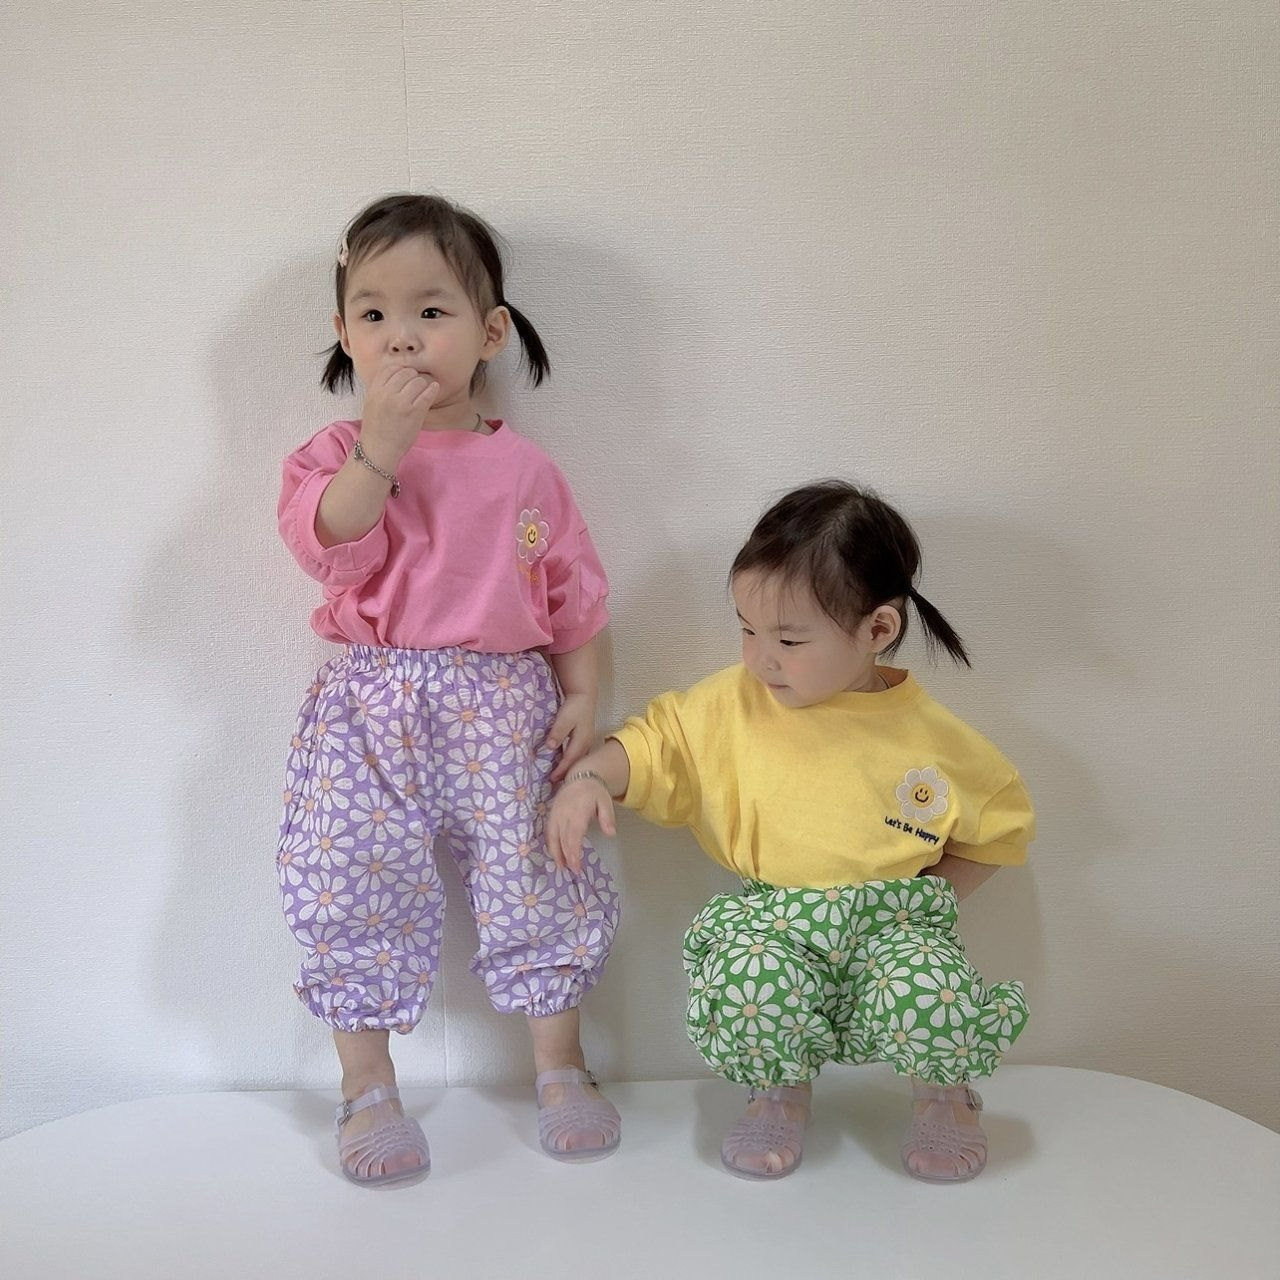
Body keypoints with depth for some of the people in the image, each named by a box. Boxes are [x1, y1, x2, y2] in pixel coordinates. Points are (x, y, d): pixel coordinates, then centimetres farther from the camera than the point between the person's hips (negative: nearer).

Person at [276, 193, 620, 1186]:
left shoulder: (525, 469, 4)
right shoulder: (338, 452, 2)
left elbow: (574, 591, 8)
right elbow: (323, 542, -18)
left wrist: (581, 696, 1)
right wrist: (382, 448, -25)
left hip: (502, 707, 1)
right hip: (369, 707, 0)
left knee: (532, 878, 3)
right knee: (352, 888, -2)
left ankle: (560, 1067, 23)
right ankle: (368, 1088, 16)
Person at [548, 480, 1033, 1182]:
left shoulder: (930, 735, -2)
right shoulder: (732, 705, -1)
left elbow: (1000, 822, 11)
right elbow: (655, 742, 4)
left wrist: (932, 895, -1)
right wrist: (591, 777, -18)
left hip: (896, 921, 0)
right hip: (771, 922, 1)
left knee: (926, 989, -34)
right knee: (748, 979, -35)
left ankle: (945, 1093, 6)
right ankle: (779, 1091, 5)